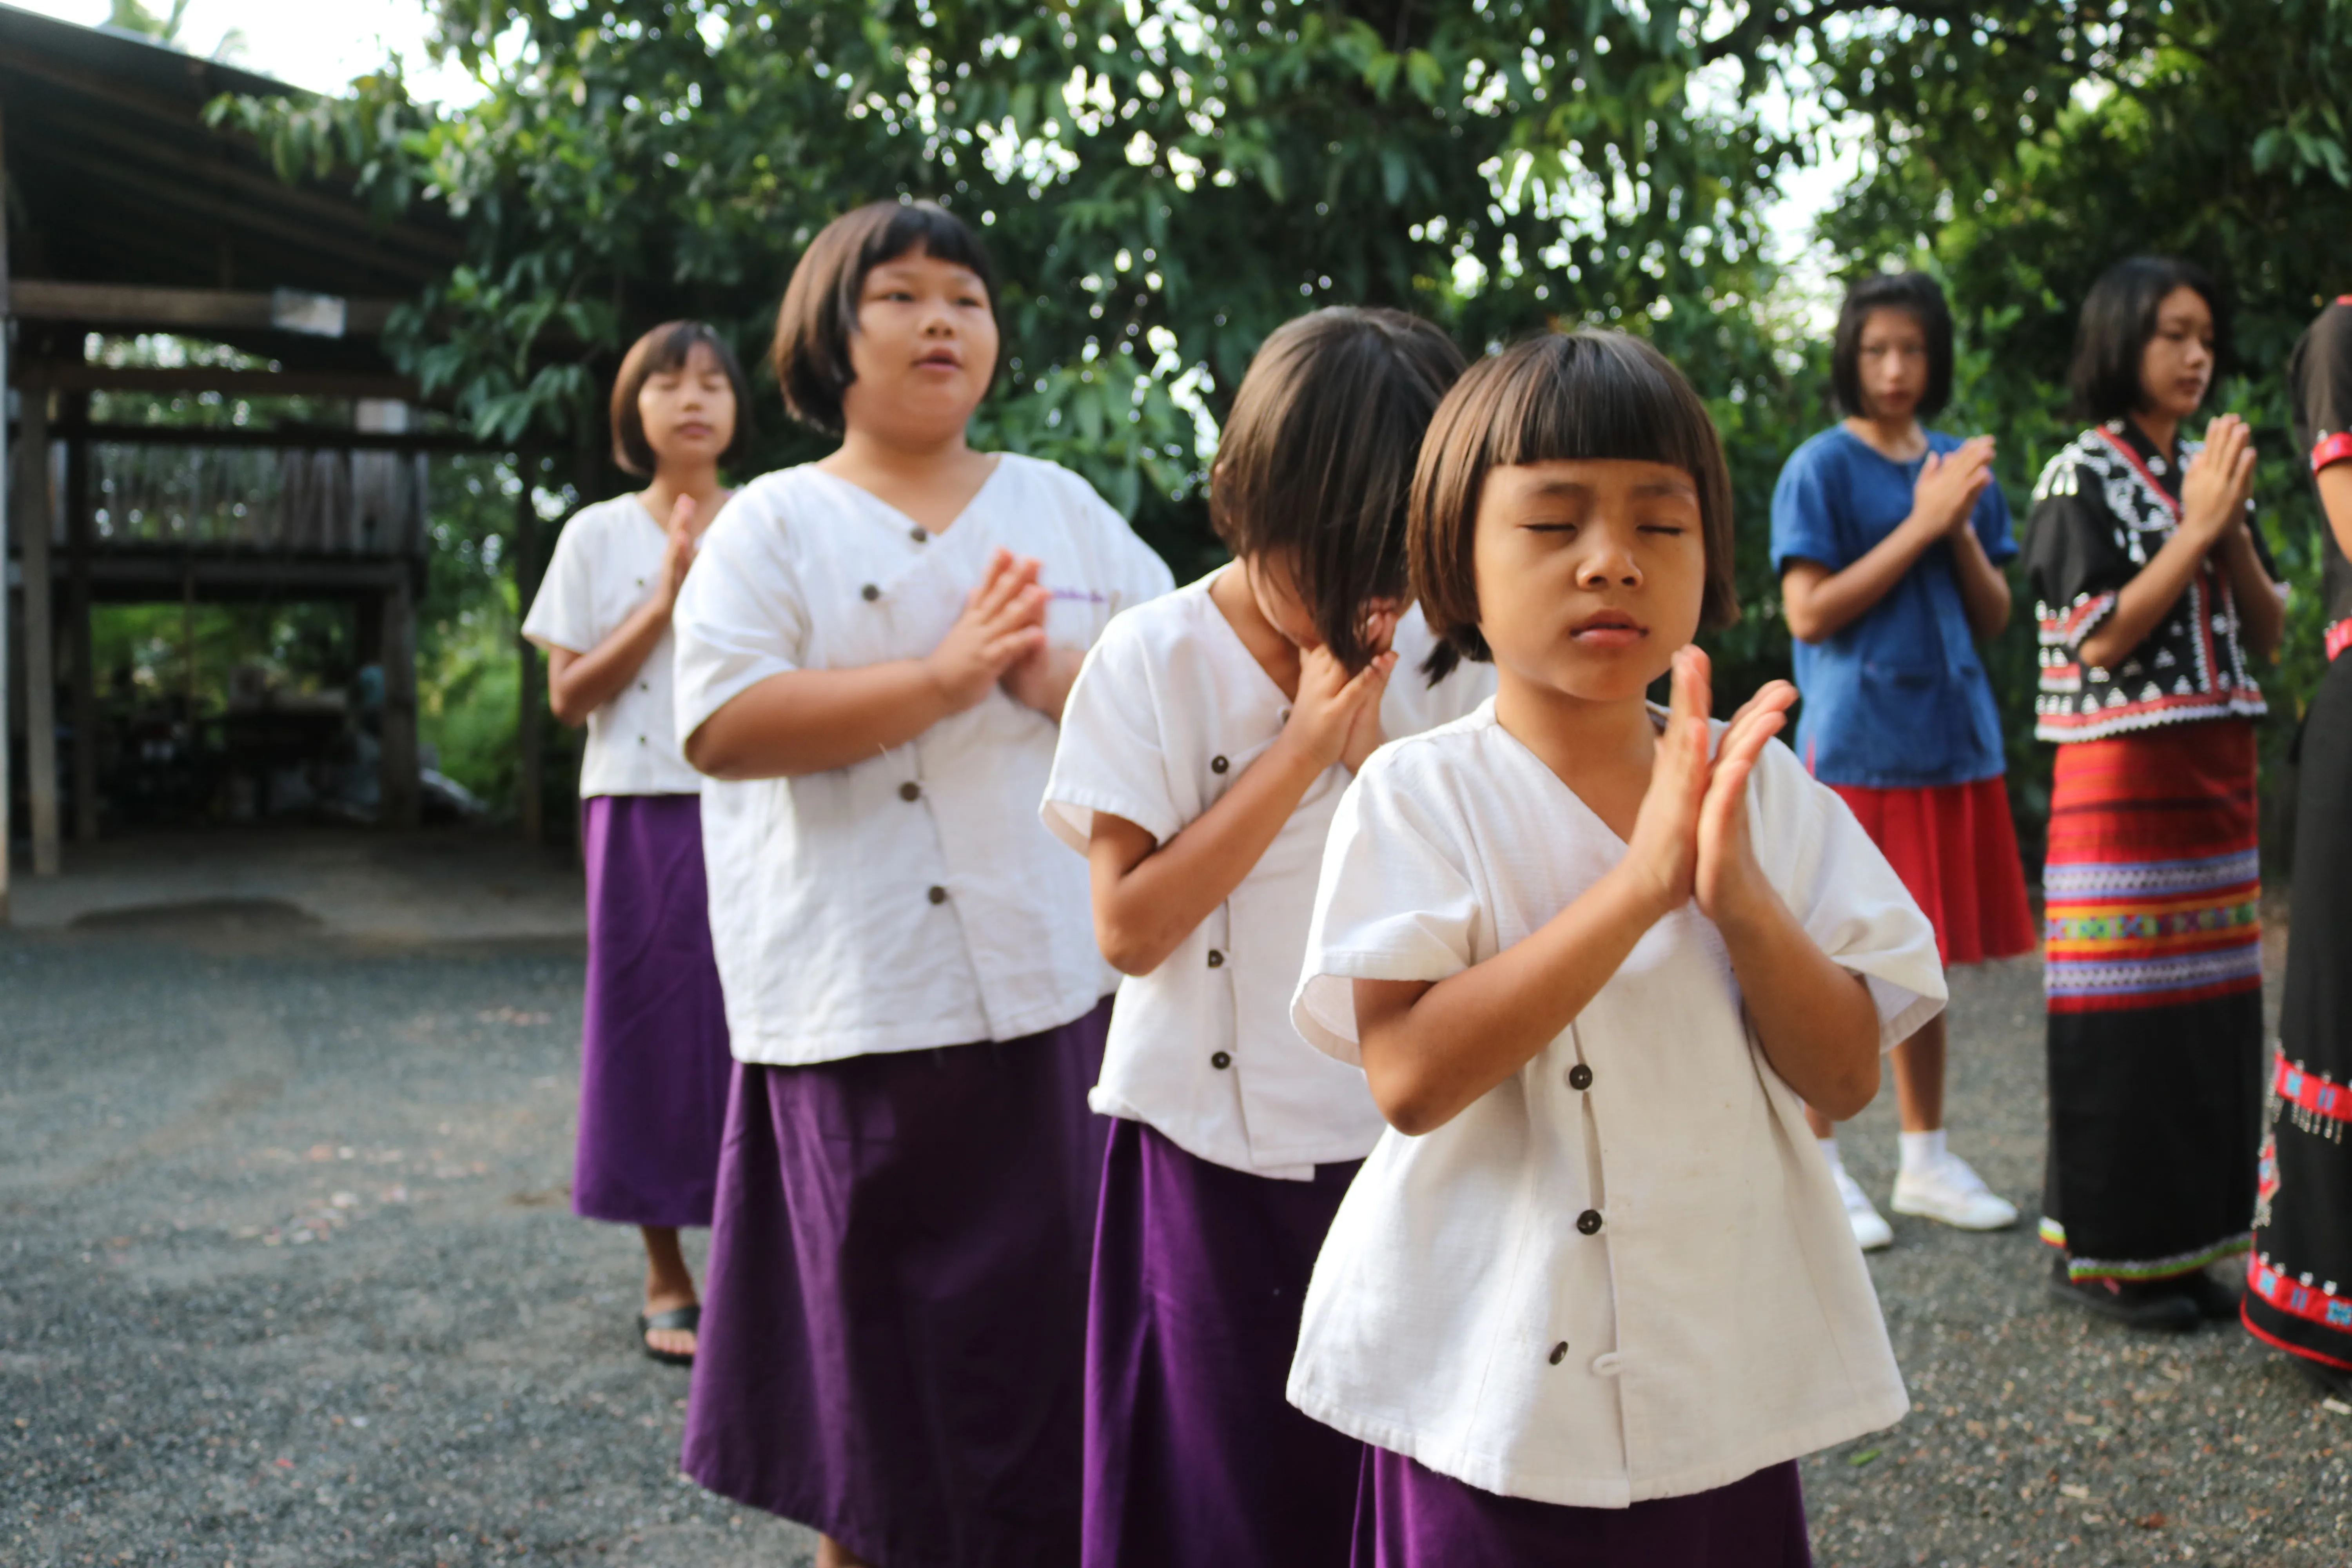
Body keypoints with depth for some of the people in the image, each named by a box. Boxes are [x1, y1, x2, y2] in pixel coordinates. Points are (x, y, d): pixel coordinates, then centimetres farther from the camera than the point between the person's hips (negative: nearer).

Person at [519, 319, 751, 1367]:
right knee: (655, 1029, 2)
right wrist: (664, 602, -10)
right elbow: (569, 695, -1)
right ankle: (668, 1278, 13)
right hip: (645, 812, -1)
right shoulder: (600, 536, 5)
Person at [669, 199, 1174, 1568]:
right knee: (889, 1316, 5)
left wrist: (1058, 674, -10)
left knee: (1057, 1292, 6)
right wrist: (943, 678, -17)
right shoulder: (777, 523, 3)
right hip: (867, 995, -3)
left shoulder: (1065, 506, 14)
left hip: (1059, 979, 3)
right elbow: (723, 726, -12)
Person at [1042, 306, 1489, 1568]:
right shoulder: (1154, 659, -8)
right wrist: (1303, 744, -17)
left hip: (1402, 1143, 2)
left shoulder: (1439, 660, 0)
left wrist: (1374, 747, -13)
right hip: (1219, 1160, -2)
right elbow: (1130, 924, -16)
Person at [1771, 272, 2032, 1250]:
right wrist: (1920, 524, -14)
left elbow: (1994, 617, 11)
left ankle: (1925, 1160, 23)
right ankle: (1823, 1170, 8)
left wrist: (1961, 528, -6)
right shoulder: (1823, 468, -4)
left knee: (1924, 957, 12)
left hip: (1952, 742, 5)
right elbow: (1809, 614, -12)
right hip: (1855, 746, -5)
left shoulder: (1962, 468, 12)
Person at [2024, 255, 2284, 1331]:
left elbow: (2267, 633, 11)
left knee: (2213, 1001, 7)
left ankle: (2185, 1238, 17)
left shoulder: (2210, 472, 14)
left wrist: (2233, 532, -4)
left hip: (2218, 768, 7)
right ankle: (2099, 1252, 5)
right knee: (2122, 1010, -5)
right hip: (2124, 773, -7)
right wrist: (2197, 528, -12)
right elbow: (2100, 639, -14)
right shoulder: (2081, 478, -5)